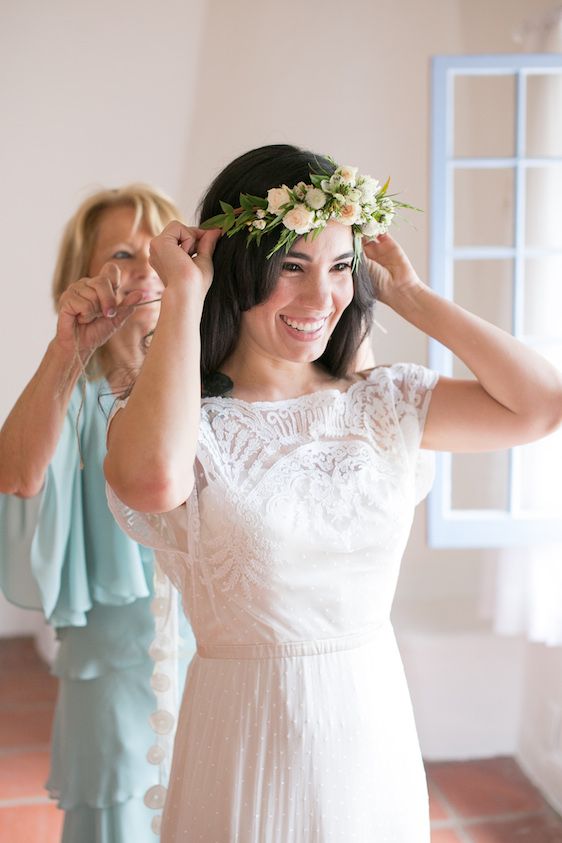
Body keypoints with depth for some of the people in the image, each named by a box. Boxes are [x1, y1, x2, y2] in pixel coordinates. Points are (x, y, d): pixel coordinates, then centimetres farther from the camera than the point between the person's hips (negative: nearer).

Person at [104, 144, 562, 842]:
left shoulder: (383, 405, -1)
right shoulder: (192, 421, -13)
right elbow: (151, 480, -37)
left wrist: (406, 294, -7)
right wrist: (184, 295, -23)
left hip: (378, 726, 4)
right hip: (250, 738, -4)